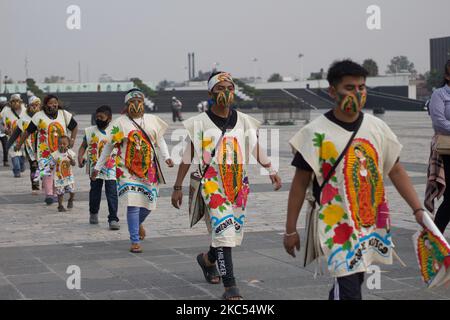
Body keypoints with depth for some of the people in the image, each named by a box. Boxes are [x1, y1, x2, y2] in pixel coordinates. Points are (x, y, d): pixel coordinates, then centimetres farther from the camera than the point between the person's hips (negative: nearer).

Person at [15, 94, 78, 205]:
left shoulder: (64, 114, 3)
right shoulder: (39, 116, -3)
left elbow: (75, 126, 16)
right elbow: (28, 131, 3)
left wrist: (72, 140, 5)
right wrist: (19, 144, 8)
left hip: (61, 151, 3)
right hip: (45, 150, -3)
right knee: (46, 171, -15)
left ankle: (54, 193, 20)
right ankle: (49, 194, -16)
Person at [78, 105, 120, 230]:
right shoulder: (90, 131, 4)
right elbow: (83, 146, 6)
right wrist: (80, 157, -11)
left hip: (111, 168, -2)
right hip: (95, 167, 2)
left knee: (112, 193, -8)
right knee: (95, 192, 14)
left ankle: (113, 219, -5)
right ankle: (93, 213, 36)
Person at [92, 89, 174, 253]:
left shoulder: (152, 120, 8)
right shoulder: (120, 123, -2)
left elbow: (160, 139, 15)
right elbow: (108, 146, 3)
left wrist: (166, 156, -1)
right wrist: (97, 168, 4)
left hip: (149, 169, 4)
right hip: (128, 170, -4)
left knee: (148, 203, 9)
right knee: (133, 205, -11)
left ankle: (138, 223, 43)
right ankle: (135, 241, -2)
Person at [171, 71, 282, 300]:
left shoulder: (244, 121, 8)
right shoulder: (200, 123, -1)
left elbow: (256, 149, 12)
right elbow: (187, 157, 2)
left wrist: (272, 171, 3)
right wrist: (177, 187, 3)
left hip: (239, 183, 5)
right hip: (213, 184, -4)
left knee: (234, 231, 11)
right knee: (224, 230, -15)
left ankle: (208, 259, 42)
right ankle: (230, 286, -14)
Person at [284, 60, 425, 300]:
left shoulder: (377, 127, 4)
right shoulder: (316, 133, -9)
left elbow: (396, 171, 10)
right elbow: (300, 183, -5)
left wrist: (417, 209, 2)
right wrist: (291, 230, -3)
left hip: (372, 222, 5)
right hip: (336, 224, -5)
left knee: (352, 278, 16)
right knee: (349, 288, -11)